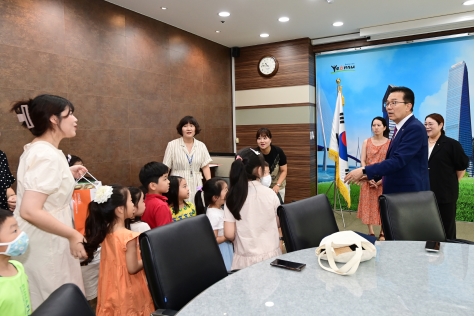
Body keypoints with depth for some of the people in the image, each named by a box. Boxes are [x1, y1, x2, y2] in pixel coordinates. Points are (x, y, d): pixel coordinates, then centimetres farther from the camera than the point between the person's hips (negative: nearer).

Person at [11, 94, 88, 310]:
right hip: (43, 244, -9)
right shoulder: (47, 155, -24)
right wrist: (73, 235, -24)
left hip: (43, 240, 10)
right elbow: (30, 211, -31)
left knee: (49, 301, 22)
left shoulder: (37, 148, 7)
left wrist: (67, 175, 12)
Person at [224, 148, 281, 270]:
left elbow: (229, 234, -8)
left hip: (245, 259, 0)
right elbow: (278, 224, 6)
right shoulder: (270, 194, -8)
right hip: (270, 255, 1)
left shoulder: (232, 196, -9)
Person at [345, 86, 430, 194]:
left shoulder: (415, 128, -17)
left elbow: (398, 160, -25)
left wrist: (364, 171, -25)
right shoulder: (400, 128, 13)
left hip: (410, 194, -9)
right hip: (396, 192, 9)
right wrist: (372, 175, 11)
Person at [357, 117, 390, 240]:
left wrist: (382, 179, -14)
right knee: (368, 205, 3)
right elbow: (362, 161, 1)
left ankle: (383, 233, 14)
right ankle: (370, 232, 12)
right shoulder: (366, 142, 5)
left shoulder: (389, 143, 0)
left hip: (383, 180, -2)